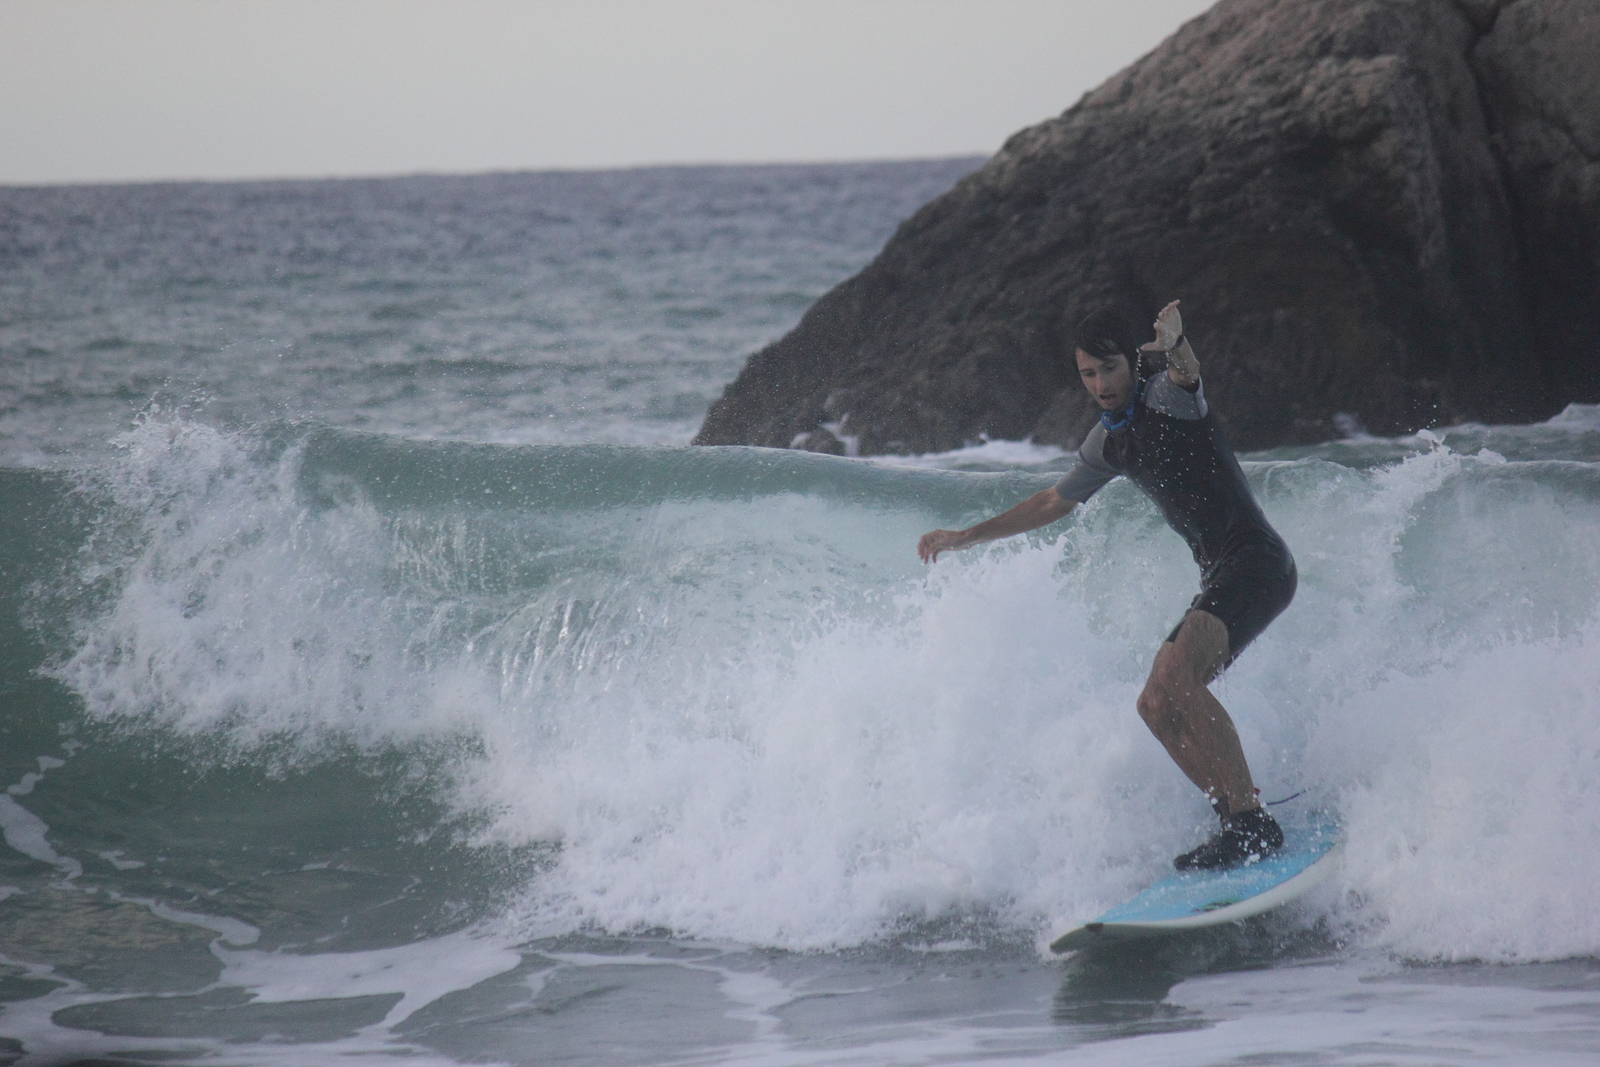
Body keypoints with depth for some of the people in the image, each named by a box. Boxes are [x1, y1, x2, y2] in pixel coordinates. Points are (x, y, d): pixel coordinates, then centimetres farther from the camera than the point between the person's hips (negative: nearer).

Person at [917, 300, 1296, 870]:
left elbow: (1186, 372, -34)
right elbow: (1055, 502, 31)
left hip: (1257, 561, -10)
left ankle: (1252, 820, -31)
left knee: (1174, 677, -28)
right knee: (1157, 706, 1)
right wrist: (965, 537, 33)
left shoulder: (1167, 395, -8)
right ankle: (1238, 823, -1)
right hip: (1218, 578, 10)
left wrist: (1175, 345, -59)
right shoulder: (1109, 442, 16)